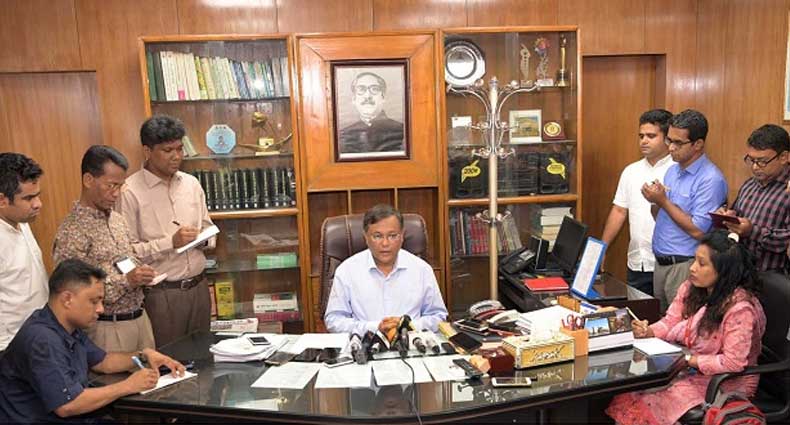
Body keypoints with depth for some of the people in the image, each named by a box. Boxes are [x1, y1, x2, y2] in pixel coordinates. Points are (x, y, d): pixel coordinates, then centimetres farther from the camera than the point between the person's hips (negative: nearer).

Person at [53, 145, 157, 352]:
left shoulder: (117, 219, 8)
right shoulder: (71, 231, -15)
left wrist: (141, 274, -1)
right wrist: (126, 281, -22)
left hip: (140, 317, 7)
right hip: (107, 327, -7)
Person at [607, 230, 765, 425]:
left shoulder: (739, 307, -24)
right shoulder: (691, 288, -1)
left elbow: (732, 363, -24)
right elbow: (670, 323, 4)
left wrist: (687, 360, -21)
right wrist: (648, 332, -16)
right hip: (690, 370, 7)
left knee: (655, 400, -22)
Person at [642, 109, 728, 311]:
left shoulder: (711, 179, -15)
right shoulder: (672, 170, 11)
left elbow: (698, 231, -20)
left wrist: (663, 201, -17)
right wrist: (655, 201, -1)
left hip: (685, 266, -8)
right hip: (661, 263, 8)